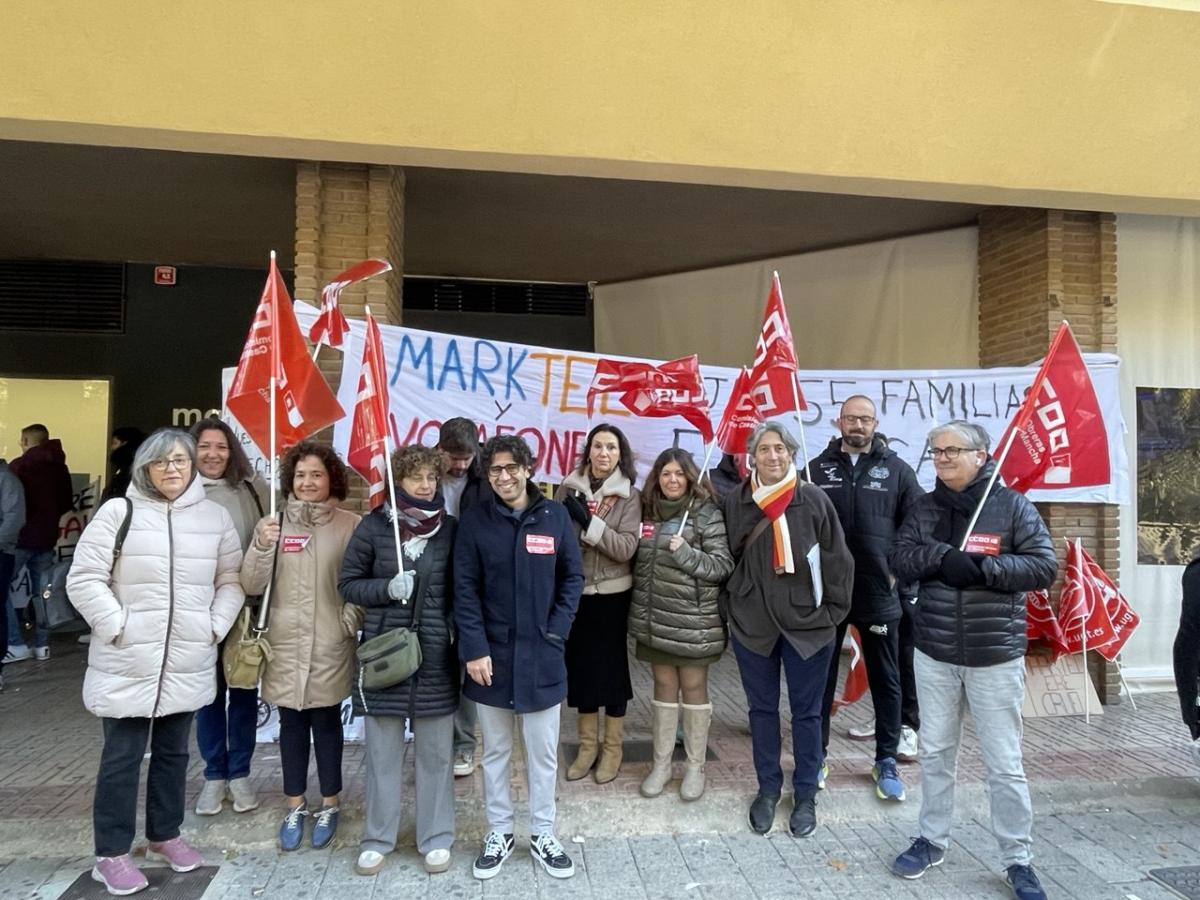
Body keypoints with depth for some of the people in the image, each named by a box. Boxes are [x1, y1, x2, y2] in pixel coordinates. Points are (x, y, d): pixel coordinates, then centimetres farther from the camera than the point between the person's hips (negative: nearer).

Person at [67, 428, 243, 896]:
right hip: (127, 663, -3)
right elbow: (84, 579, -7)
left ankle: (164, 835, 34)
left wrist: (214, 627, -3)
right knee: (121, 758, 7)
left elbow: (231, 579, 7)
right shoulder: (118, 511, -6)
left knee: (173, 753, 17)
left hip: (188, 662, 3)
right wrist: (118, 627, -13)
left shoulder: (214, 516, 3)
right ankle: (111, 854, 21)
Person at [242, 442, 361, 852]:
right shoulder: (273, 523, 0)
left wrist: (351, 621, -14)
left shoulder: (349, 524, -5)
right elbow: (251, 585, -3)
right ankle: (295, 806, 30)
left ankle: (329, 805, 27)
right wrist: (261, 546, -20)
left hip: (330, 645, -2)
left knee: (326, 722, 9)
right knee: (292, 724, 13)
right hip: (285, 644, 2)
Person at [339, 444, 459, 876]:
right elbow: (347, 583, 3)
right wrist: (387, 588, -15)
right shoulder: (374, 526, -2)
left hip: (436, 654, 1)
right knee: (382, 751, 11)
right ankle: (377, 838, 28)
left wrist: (458, 631, -5)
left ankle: (436, 838, 26)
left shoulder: (451, 529, 0)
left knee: (436, 752, 10)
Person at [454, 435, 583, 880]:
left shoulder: (554, 515, -3)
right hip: (491, 654, 0)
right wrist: (474, 648, -12)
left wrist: (556, 632, -7)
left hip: (541, 655, 0)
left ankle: (542, 834, 29)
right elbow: (464, 589, -5)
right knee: (495, 751, 14)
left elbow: (573, 578, 2)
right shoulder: (474, 520, -5)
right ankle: (499, 832, 31)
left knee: (543, 753, 11)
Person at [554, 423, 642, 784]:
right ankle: (587, 745, 29)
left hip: (612, 594, -2)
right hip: (575, 591, 2)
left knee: (612, 667, 8)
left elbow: (626, 548, -16)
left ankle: (612, 748, 26)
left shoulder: (629, 496, -5)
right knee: (580, 666, 11)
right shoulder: (568, 487, 1)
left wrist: (588, 522, -22)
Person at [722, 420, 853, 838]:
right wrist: (733, 608, 6)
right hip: (752, 624, 2)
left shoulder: (814, 500, -7)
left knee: (806, 711, 10)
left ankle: (805, 795, 26)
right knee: (762, 709, 14)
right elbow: (727, 559, 8)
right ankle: (768, 790, 30)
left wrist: (833, 612, -3)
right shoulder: (736, 503, -2)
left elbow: (837, 559, -2)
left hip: (807, 623, -2)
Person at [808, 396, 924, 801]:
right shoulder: (817, 469, 2)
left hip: (879, 595, 0)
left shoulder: (897, 470, 1)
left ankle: (887, 762, 27)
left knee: (885, 680, 11)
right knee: (821, 678, 11)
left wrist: (904, 577, -3)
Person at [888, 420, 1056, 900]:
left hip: (995, 656, -3)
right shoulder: (925, 507, 4)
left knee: (1004, 765, 6)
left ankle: (1018, 860, 23)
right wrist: (942, 556, -21)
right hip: (933, 653, 3)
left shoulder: (1013, 505, -6)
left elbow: (1045, 567, -11)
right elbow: (899, 559, -3)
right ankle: (932, 840, 31)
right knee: (935, 754, 15)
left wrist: (982, 567, -22)